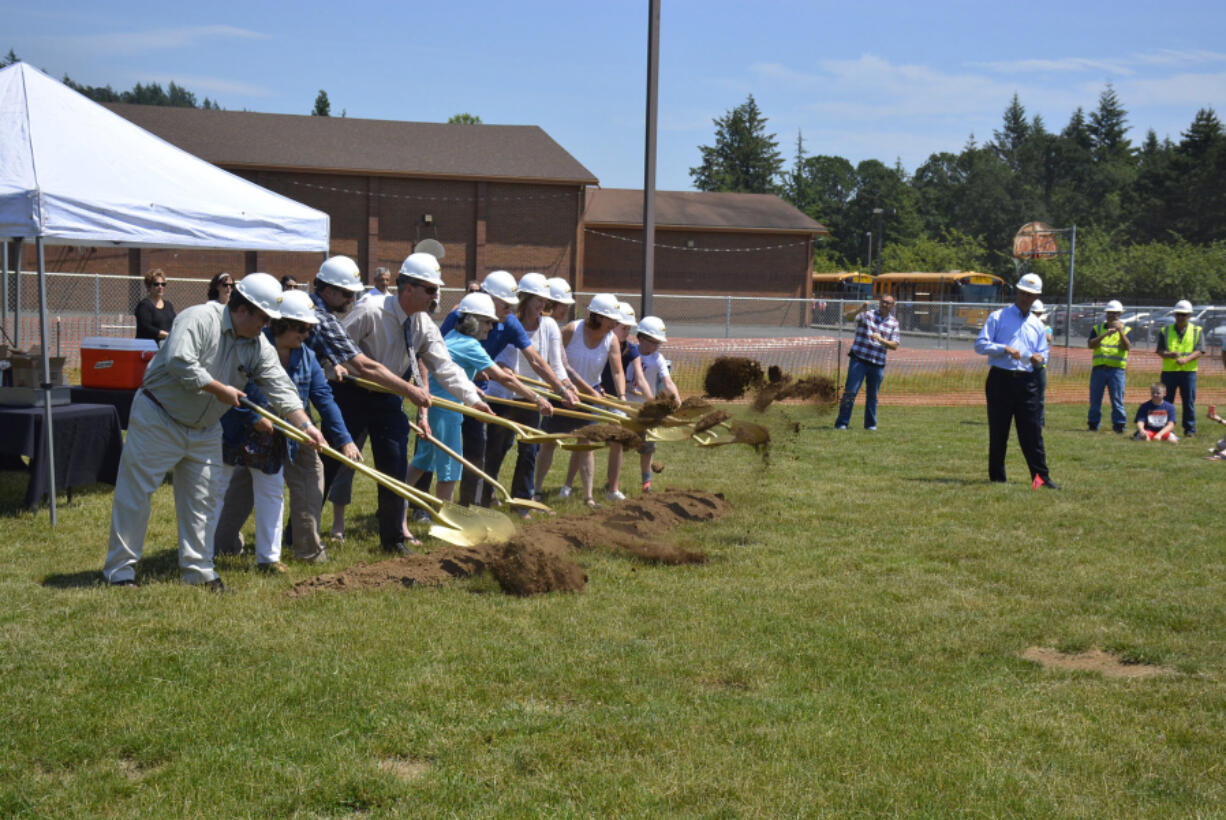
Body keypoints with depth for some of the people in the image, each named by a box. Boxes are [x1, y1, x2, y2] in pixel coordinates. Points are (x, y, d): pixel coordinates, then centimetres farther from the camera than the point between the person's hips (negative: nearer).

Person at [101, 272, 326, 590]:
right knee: (135, 492, -3)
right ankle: (120, 569, 5)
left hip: (204, 432, 7)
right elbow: (180, 362, -32)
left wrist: (305, 425, -17)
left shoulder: (259, 347, 0)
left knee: (203, 499, 8)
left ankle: (198, 569, 18)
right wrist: (221, 390, -24)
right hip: (158, 419, -7)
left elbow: (281, 388, -4)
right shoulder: (199, 319, -20)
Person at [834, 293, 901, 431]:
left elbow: (894, 346, 3)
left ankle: (870, 424, 23)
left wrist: (880, 339, -15)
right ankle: (842, 423, -4)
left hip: (877, 364, 3)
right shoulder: (867, 314, 1)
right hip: (859, 359, -3)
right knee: (850, 392, -7)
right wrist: (860, 309, -36)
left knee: (872, 395, 11)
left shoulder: (894, 322, 8)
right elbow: (849, 317, -17)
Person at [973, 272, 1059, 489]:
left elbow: (1044, 352, 22)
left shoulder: (1037, 325, 18)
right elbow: (980, 344, -2)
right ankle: (996, 477, 9)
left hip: (1026, 381, 3)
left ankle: (1041, 476, 0)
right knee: (998, 432, 1)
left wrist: (1040, 358, -3)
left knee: (1032, 431, -1)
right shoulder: (997, 317, 5)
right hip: (1000, 379, -3)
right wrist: (1005, 349, -17)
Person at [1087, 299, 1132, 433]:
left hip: (1116, 369, -2)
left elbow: (1128, 347, -7)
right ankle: (1093, 424, 11)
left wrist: (1120, 331, -17)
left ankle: (1119, 424, -1)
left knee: (1117, 399, -5)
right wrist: (1105, 334, -14)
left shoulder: (1126, 330, 10)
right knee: (1095, 398, 4)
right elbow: (1090, 345, -3)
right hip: (1098, 368, 2)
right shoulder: (1097, 329, 13)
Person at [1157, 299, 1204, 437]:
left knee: (1189, 402, 1)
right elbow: (1159, 351, 3)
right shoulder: (1165, 331, 9)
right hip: (1168, 371, 1)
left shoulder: (1197, 331, 6)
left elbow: (1199, 351, -3)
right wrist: (1170, 355, -19)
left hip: (1188, 371, -1)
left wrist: (1185, 359, -19)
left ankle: (1190, 429, 10)